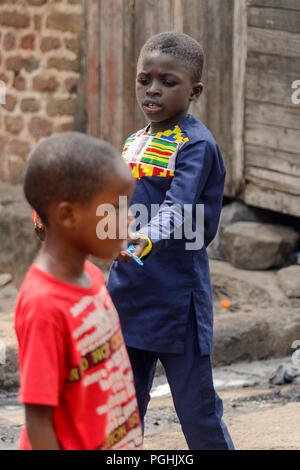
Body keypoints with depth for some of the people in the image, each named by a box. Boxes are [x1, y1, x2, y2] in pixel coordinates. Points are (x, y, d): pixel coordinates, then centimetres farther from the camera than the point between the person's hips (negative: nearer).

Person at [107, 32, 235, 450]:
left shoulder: (197, 145, -12)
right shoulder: (134, 143, 12)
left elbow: (178, 207, -28)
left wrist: (149, 237, -46)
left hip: (177, 299, -7)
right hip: (128, 291, 7)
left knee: (199, 415, 0)